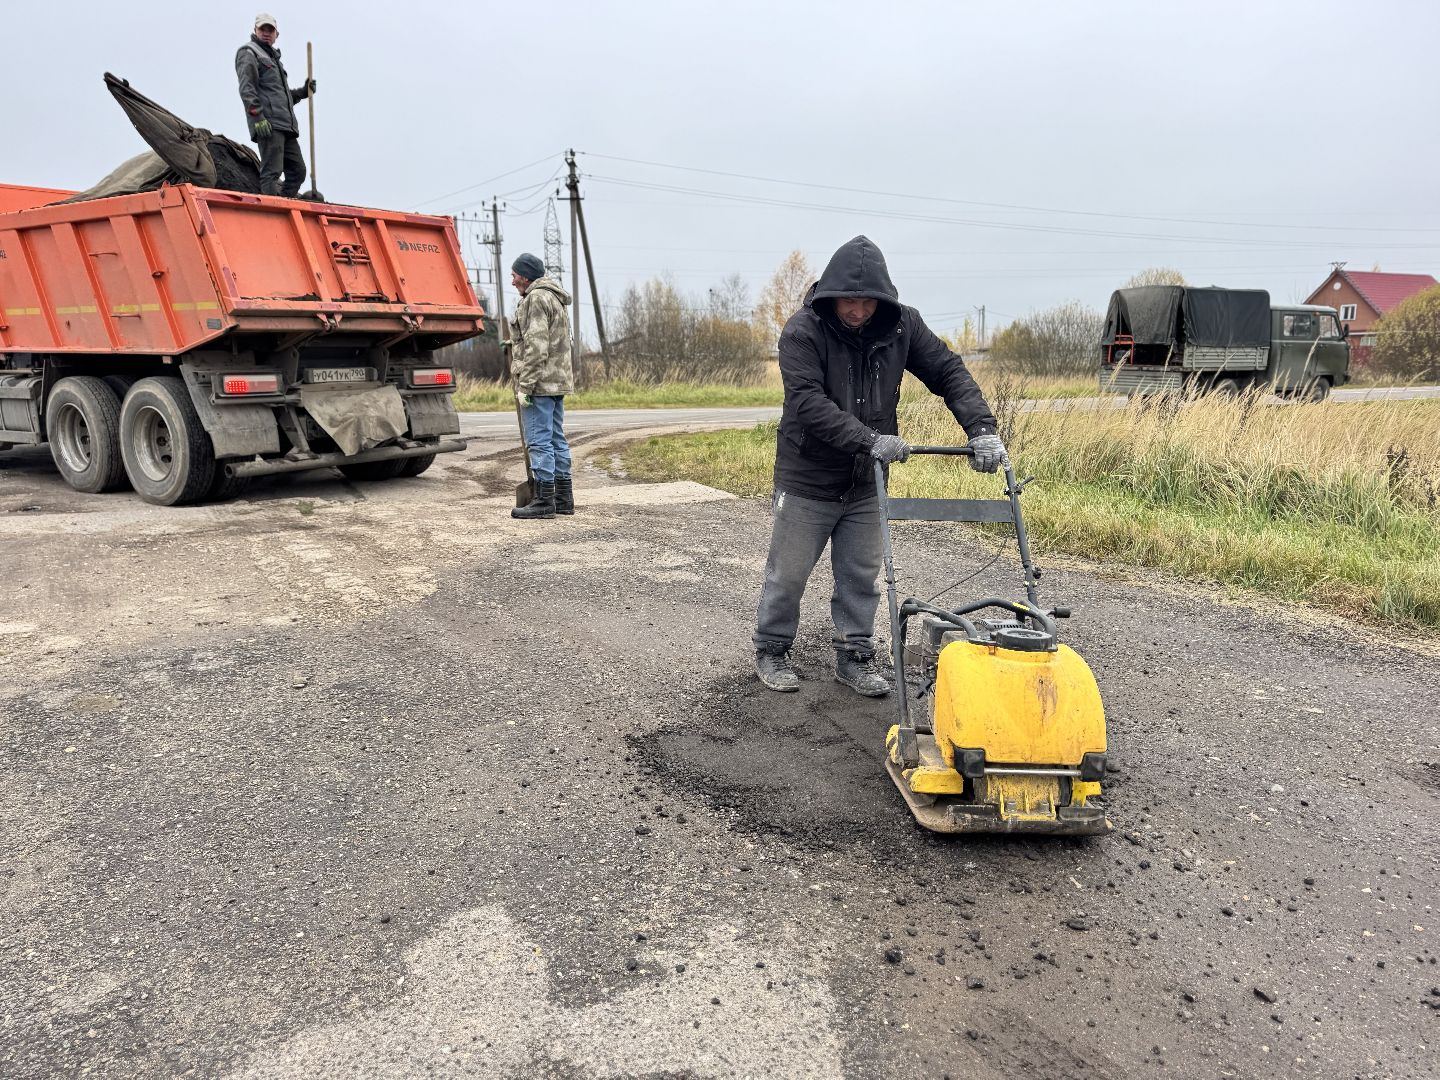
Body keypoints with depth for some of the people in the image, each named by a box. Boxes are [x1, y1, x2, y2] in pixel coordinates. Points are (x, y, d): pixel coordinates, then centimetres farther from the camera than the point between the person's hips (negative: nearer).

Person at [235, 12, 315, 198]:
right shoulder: (248, 52, 5)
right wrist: (257, 117, -20)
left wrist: (303, 92, 17)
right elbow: (246, 89, -8)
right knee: (271, 172, -14)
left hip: (286, 126, 9)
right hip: (268, 125, -9)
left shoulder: (273, 57, 32)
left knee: (297, 171, 4)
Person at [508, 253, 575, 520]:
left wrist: (524, 385, -19)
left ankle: (544, 500, -6)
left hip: (540, 381, -10)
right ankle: (563, 498, 15)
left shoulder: (536, 298, -12)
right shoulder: (552, 298, 21)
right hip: (558, 379, 10)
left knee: (539, 440, -8)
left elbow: (536, 347, -19)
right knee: (556, 438, 11)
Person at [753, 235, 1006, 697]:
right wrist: (870, 440, -37)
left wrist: (981, 428, -18)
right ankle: (771, 651, 26)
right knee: (788, 573, 8)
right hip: (808, 480, -4)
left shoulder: (901, 324, -4)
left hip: (866, 483, 4)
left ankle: (854, 657, 24)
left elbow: (948, 372, -3)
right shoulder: (803, 330, -18)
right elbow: (808, 402, -28)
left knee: (861, 576, 11)